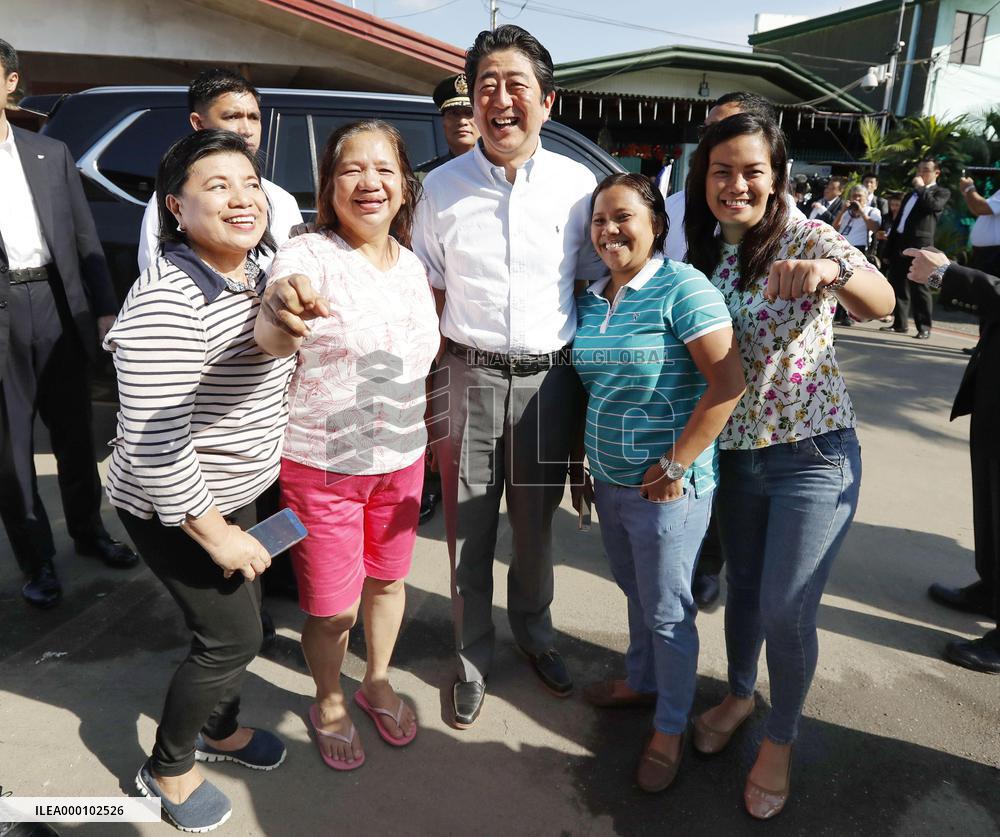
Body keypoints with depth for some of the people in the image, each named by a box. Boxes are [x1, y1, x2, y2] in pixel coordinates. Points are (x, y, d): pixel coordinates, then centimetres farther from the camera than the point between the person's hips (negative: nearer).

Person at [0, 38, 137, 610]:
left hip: (59, 305, 3)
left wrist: (104, 309, 2)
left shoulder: (51, 154, 8)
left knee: (75, 435, 14)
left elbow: (86, 239, 7)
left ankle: (88, 530, 33)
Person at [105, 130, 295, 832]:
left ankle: (221, 729, 48)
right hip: (171, 510, -8)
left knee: (241, 621, 20)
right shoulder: (169, 300, -28)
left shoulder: (256, 274, 1)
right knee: (233, 636, 3)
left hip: (234, 492, 8)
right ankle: (167, 769, 30)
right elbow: (153, 443, -29)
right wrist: (217, 535, -22)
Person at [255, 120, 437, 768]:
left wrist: (421, 435, 13)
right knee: (333, 605, 8)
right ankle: (329, 704, 37)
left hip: (402, 459, 5)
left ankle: (378, 684, 46)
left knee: (388, 578, 20)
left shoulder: (412, 266, 3)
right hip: (321, 465, -5)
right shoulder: (308, 256, -16)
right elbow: (273, 339, -37)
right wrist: (280, 314, -59)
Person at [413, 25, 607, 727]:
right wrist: (424, 389, -1)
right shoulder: (443, 186, 0)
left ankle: (534, 632, 44)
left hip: (549, 378, 1)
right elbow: (429, 295, 5)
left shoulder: (578, 184, 0)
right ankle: (473, 658, 32)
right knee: (469, 530, 10)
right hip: (469, 376, 0)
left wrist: (595, 378, 3)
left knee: (536, 524, 17)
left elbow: (598, 284, 7)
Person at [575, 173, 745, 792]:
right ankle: (641, 681, 46)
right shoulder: (589, 301, 7)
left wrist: (675, 466, -19)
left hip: (667, 487, -7)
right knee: (636, 593, 24)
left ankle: (670, 729, 28)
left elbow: (728, 383, -20)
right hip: (610, 481, 7)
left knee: (668, 611, 8)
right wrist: (591, 461, 13)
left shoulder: (682, 288, -15)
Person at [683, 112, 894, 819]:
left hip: (814, 454, -4)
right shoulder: (705, 254, 4)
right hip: (736, 453, 5)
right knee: (742, 585, 18)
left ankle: (781, 738, 26)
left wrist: (834, 269, -50)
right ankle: (740, 694, 45)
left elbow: (881, 303, -29)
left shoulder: (808, 238, -10)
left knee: (787, 611, -2)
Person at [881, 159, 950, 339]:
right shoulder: (911, 194, 26)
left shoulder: (941, 192, 6)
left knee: (919, 287, -7)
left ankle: (924, 328, -4)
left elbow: (932, 205, -17)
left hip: (920, 245, -7)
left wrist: (921, 187, -5)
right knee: (897, 285, 7)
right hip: (899, 244, 7)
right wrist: (890, 246, 14)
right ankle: (900, 323, 15)